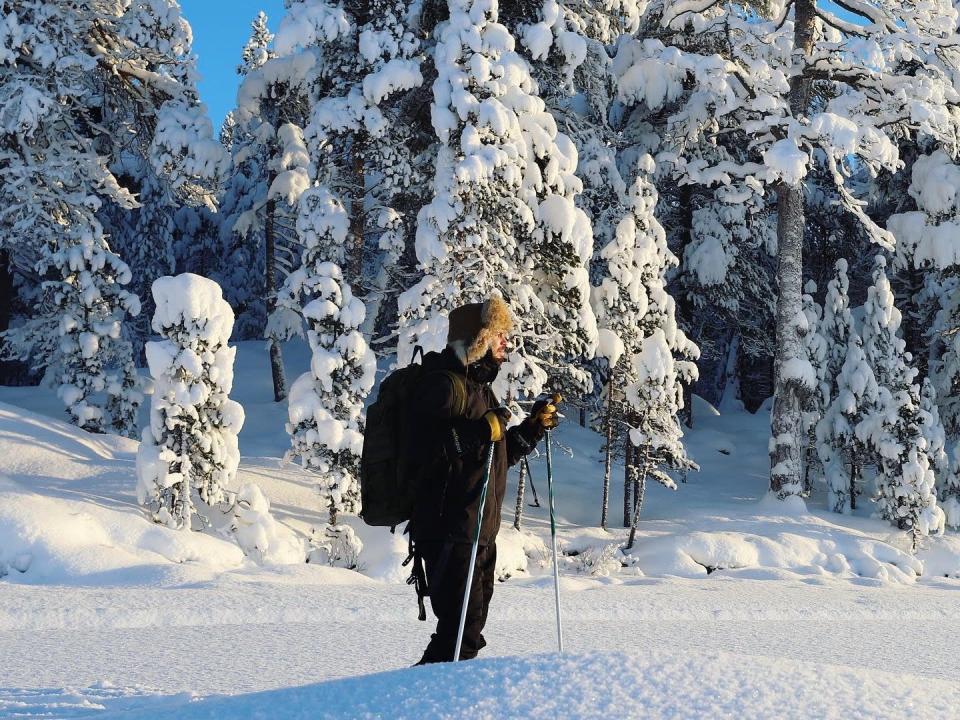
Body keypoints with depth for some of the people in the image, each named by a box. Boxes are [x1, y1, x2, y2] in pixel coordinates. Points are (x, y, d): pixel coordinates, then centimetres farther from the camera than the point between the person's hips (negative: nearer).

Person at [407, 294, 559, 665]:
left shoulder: (477, 385, 20)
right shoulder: (443, 384, -13)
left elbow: (496, 458, 27)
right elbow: (425, 450, -26)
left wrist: (533, 428, 17)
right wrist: (481, 431, -25)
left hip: (480, 533, 10)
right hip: (450, 533, -10)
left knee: (470, 628, 13)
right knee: (462, 625, -13)